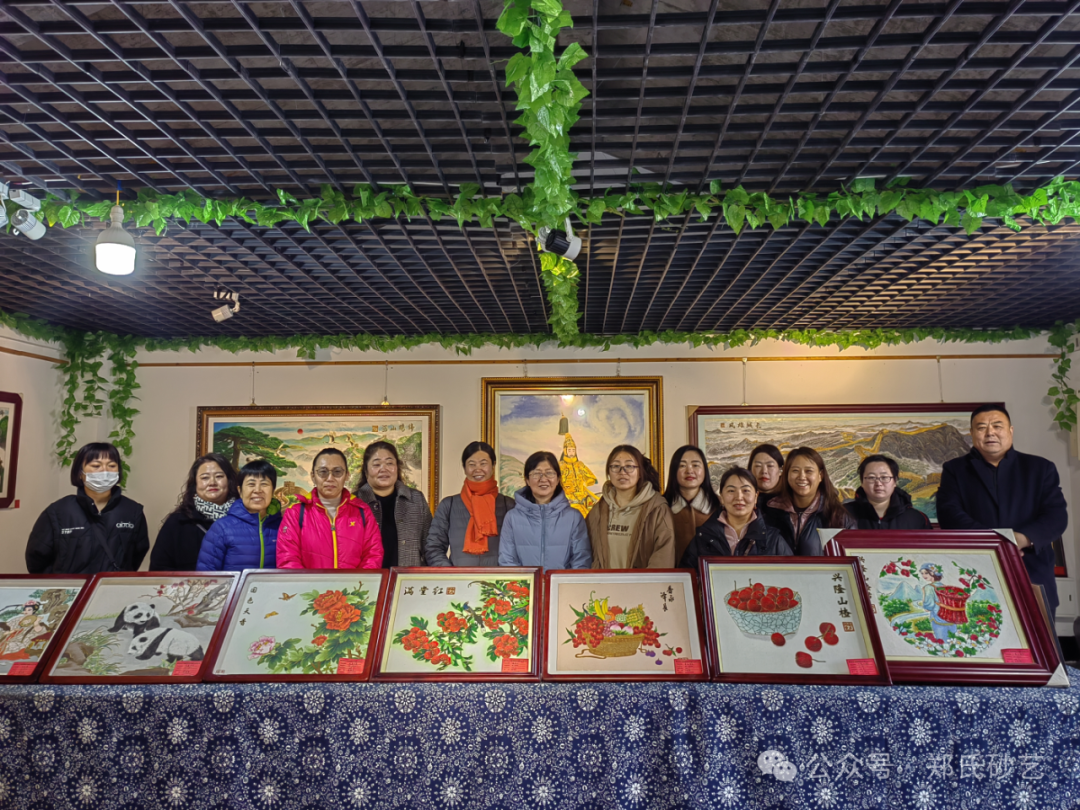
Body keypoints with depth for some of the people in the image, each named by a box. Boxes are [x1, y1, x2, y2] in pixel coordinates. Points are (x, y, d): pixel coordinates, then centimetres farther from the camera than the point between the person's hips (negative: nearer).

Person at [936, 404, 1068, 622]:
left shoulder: (1040, 468, 12)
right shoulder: (955, 470, 8)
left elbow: (1057, 515, 0)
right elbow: (949, 514, -5)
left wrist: (1023, 538, -20)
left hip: (1033, 581, 2)